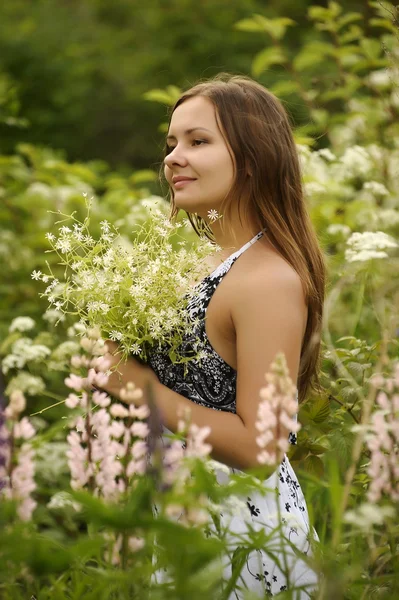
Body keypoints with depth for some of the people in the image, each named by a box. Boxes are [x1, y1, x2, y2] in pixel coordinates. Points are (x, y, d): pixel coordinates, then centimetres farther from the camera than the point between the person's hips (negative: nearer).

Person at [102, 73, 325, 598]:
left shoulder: (270, 280, -23)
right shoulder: (224, 259, 5)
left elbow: (258, 446, -25)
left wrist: (143, 387, -20)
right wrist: (122, 352, 3)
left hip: (245, 530, -9)